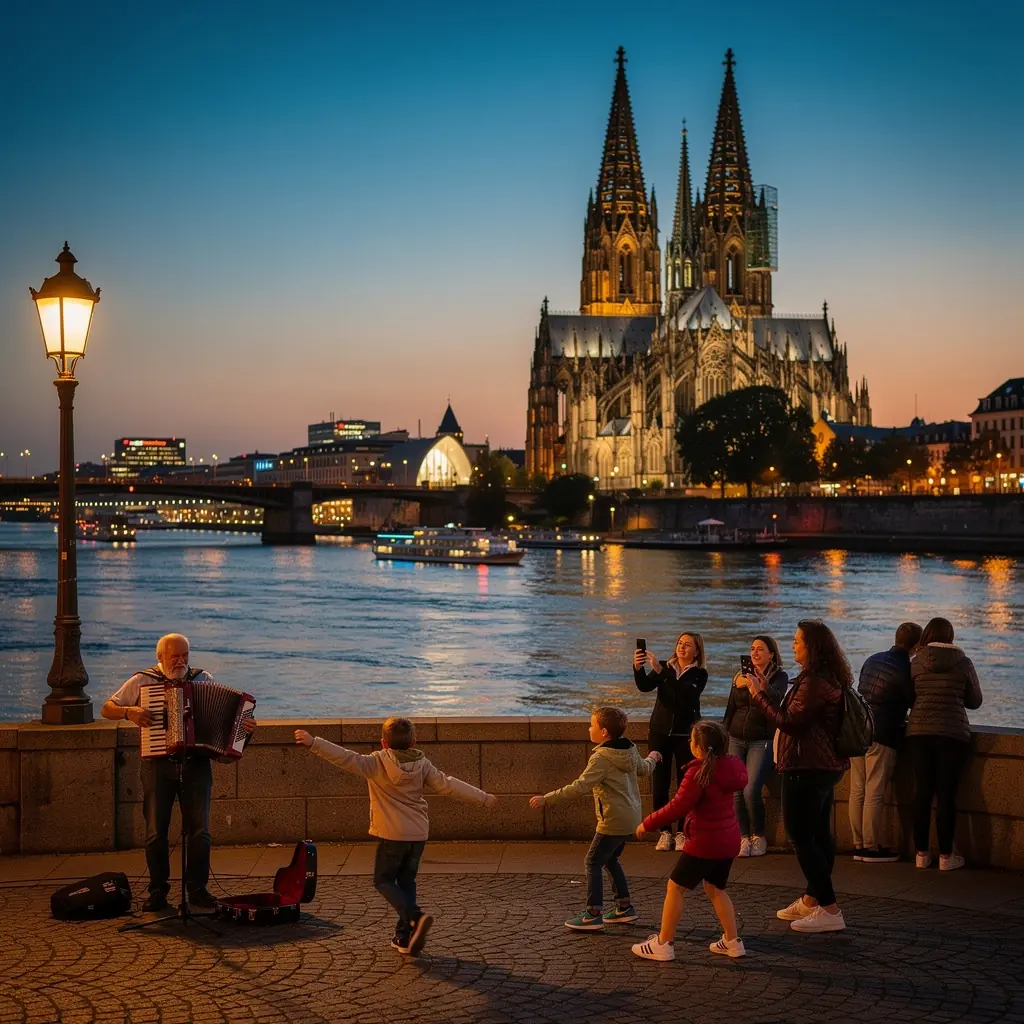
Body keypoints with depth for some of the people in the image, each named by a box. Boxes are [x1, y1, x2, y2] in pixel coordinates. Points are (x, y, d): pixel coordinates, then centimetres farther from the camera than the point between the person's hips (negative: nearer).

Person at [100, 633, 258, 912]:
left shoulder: (203, 679, 10)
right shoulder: (142, 681, 4)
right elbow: (106, 710, 7)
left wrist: (244, 725, -6)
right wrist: (129, 712, -13)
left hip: (196, 763, 1)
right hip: (158, 764, -1)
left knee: (200, 829, -4)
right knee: (156, 831, -3)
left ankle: (198, 888, 9)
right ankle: (158, 891, 11)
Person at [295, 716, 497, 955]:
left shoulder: (377, 763, -7)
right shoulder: (422, 765, 4)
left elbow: (346, 758, -19)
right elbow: (448, 785, 5)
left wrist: (313, 743, -23)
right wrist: (484, 798, 14)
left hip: (392, 834, -5)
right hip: (418, 834, 5)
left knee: (383, 881, 8)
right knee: (406, 882, 18)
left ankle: (416, 917, -15)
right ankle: (405, 936, 17)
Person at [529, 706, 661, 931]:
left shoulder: (601, 758, -20)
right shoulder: (630, 750, 5)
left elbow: (579, 787, -28)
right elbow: (645, 768, 25)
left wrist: (547, 798, -26)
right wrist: (652, 758, 50)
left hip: (614, 821, -9)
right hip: (631, 818, 9)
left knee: (592, 863, -1)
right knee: (610, 860, 22)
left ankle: (593, 915, -2)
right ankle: (625, 907, 26)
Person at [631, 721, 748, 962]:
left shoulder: (699, 772, -19)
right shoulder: (730, 767, 1)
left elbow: (678, 807, -20)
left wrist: (648, 823, -12)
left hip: (705, 842, -8)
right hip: (729, 840, 8)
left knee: (676, 887, 4)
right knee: (716, 889, 22)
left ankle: (663, 944, 7)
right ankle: (732, 941, 20)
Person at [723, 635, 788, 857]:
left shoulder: (779, 676, 0)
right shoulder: (741, 675, 11)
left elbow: (776, 699, -22)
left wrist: (763, 683, -40)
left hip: (760, 741, -4)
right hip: (736, 739, 4)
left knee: (751, 791, -14)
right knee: (736, 791, -4)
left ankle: (758, 837, 4)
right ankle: (744, 837, 7)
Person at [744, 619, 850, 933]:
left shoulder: (815, 682, -21)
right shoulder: (827, 678, 14)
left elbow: (790, 722, -21)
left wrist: (759, 695, -14)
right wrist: (765, 694, 17)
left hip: (807, 769, -11)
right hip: (824, 766, 11)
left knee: (801, 836, -8)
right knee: (819, 834, 17)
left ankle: (829, 910, -10)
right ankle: (811, 900, 28)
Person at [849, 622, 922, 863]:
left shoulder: (873, 660, 11)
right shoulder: (904, 670, -11)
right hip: (882, 736, -7)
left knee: (857, 790, 9)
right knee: (875, 794, -2)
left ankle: (859, 844, 14)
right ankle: (873, 847, 3)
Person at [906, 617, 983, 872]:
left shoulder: (917, 663, -1)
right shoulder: (964, 663, -2)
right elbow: (975, 701, 7)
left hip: (919, 733, 1)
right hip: (953, 735, -1)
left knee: (922, 792, 7)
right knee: (946, 794, 1)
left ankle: (921, 853, 11)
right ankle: (946, 856, 5)